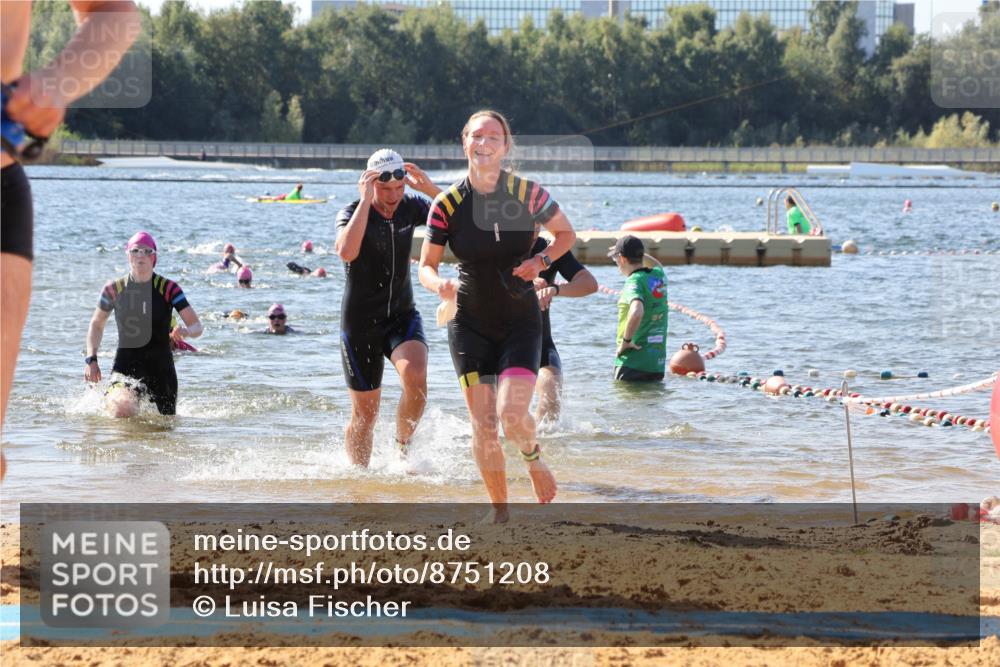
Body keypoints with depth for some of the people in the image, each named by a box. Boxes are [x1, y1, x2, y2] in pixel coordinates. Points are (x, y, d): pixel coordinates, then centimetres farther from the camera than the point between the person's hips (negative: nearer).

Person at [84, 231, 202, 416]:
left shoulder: (168, 288, -4)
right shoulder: (114, 289, 0)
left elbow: (196, 325, -7)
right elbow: (96, 324, 15)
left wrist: (186, 331, -31)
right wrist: (91, 359, 3)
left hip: (161, 367, 1)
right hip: (126, 364, -1)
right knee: (123, 410, -28)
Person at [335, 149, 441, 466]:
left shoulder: (410, 207, -2)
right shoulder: (351, 213, -14)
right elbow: (347, 251, -36)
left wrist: (430, 188, -19)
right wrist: (366, 201, -32)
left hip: (402, 315, 2)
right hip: (360, 322, -2)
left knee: (415, 375, -28)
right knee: (364, 414, 3)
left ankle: (402, 449, -6)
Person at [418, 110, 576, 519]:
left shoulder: (527, 194, -10)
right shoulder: (447, 205, -9)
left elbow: (566, 234, 6)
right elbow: (426, 265, 0)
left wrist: (541, 262, -12)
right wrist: (439, 285, -23)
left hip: (521, 324, -1)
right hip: (470, 327, 1)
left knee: (513, 416, -17)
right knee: (483, 427, -2)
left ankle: (533, 457, 18)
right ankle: (499, 510, 16)